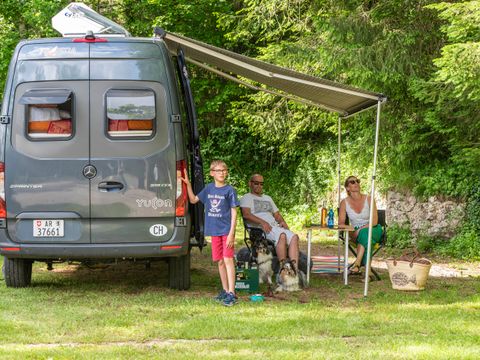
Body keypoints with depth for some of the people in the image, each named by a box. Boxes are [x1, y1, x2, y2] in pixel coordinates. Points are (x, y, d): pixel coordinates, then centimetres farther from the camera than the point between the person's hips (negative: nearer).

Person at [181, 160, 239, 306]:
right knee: (220, 261, 10)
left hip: (226, 230, -5)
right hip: (214, 230, 5)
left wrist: (231, 233, -13)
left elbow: (234, 212, -7)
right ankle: (225, 290, 20)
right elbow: (193, 200, 19)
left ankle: (231, 293, -14)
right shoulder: (208, 188, 8)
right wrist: (188, 184, 5)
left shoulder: (229, 190, -6)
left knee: (228, 260, -11)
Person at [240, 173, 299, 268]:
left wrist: (282, 222, 5)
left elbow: (276, 214, 29)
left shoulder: (268, 198, 33)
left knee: (294, 237, -24)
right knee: (282, 235, -36)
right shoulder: (246, 198, 11)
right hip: (258, 228, -7)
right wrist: (262, 222, -21)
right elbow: (246, 214, -8)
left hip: (275, 226, 7)